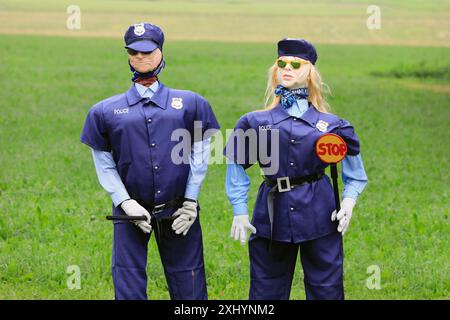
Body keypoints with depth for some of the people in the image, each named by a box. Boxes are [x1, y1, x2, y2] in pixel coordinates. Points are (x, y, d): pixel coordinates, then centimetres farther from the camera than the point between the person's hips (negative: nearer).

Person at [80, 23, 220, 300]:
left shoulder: (190, 104, 6)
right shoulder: (106, 111, 4)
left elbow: (200, 153, 6)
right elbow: (104, 165, 5)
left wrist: (191, 201, -2)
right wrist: (125, 203, -7)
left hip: (179, 211, 0)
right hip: (131, 210, 0)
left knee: (188, 287, 1)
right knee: (128, 286, -2)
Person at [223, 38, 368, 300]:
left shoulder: (330, 124, 4)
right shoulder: (256, 122, 4)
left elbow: (355, 174, 12)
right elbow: (236, 166, 11)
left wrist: (348, 204, -3)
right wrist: (240, 212, 5)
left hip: (319, 216, -1)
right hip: (272, 215, 1)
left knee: (326, 288, 3)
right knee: (266, 290, 6)